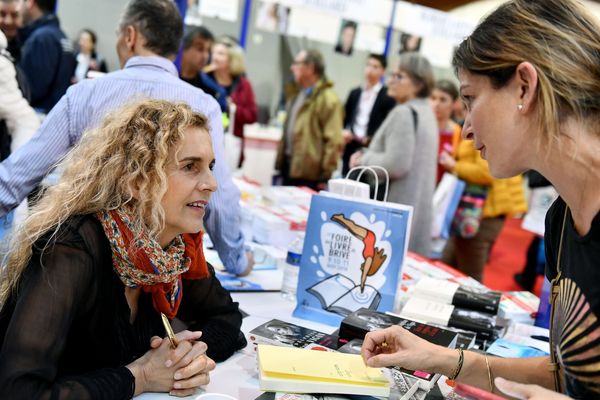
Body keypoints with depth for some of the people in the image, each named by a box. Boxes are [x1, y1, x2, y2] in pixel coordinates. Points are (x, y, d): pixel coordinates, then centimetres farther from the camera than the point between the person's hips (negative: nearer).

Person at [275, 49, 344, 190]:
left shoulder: (328, 99, -13)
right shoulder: (297, 95, 17)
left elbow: (334, 141, -18)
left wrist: (325, 175, -18)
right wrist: (280, 163, 16)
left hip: (308, 174, -9)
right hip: (289, 167, 9)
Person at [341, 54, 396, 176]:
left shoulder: (388, 97, -2)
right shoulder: (355, 93, 17)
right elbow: (344, 118, 19)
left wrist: (371, 139, -18)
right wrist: (342, 132, -1)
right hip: (350, 149, 6)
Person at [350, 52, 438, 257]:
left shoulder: (404, 113, -15)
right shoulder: (425, 110, 16)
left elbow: (396, 164, -23)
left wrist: (363, 159, -8)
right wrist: (368, 153, 11)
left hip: (396, 210, -10)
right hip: (413, 207, 10)